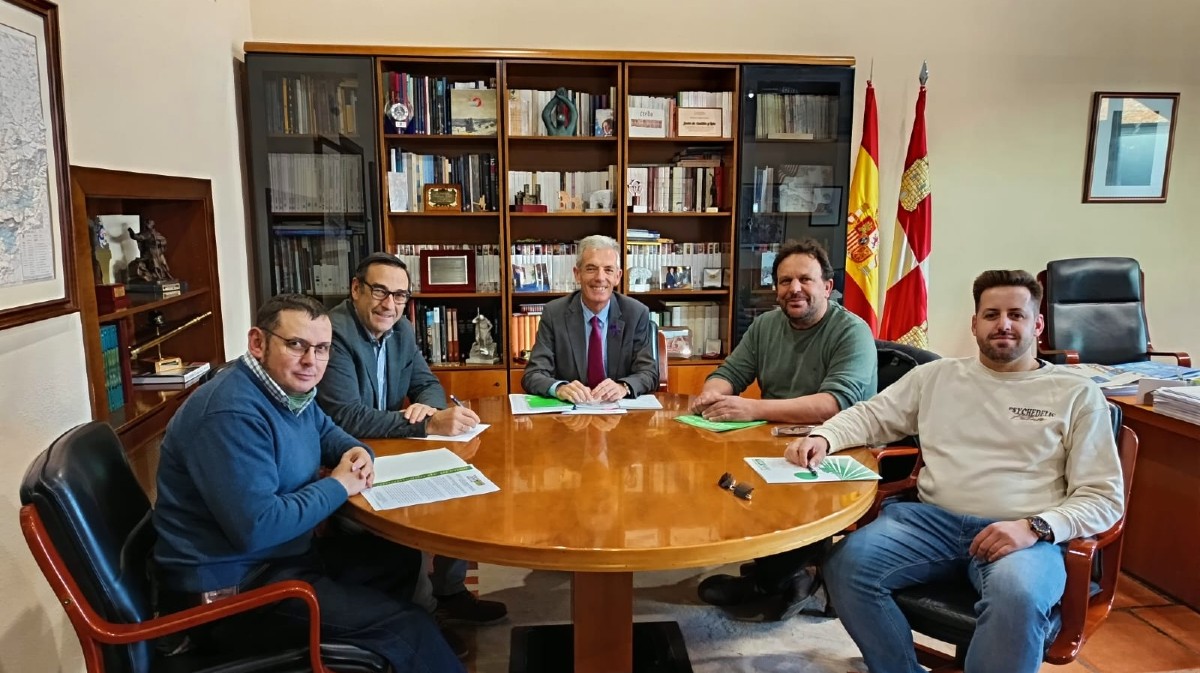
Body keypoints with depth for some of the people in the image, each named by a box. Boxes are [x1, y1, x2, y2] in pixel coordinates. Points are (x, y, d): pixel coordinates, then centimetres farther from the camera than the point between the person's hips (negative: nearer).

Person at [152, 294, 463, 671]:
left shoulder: (289, 389, 3)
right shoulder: (233, 414, -27)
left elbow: (324, 431, 24)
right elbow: (257, 528, -33)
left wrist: (358, 453, 0)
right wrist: (339, 486, -19)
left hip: (282, 553, 10)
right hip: (229, 588, -10)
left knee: (402, 558, 17)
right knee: (405, 625, -15)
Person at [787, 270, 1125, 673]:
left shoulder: (1077, 394, 8)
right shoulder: (937, 375, 16)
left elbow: (1103, 497, 5)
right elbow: (869, 416, 19)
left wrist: (1035, 527, -14)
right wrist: (823, 437, -4)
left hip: (1023, 535, -2)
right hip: (933, 520, 3)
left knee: (1017, 597, -37)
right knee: (846, 564, -23)